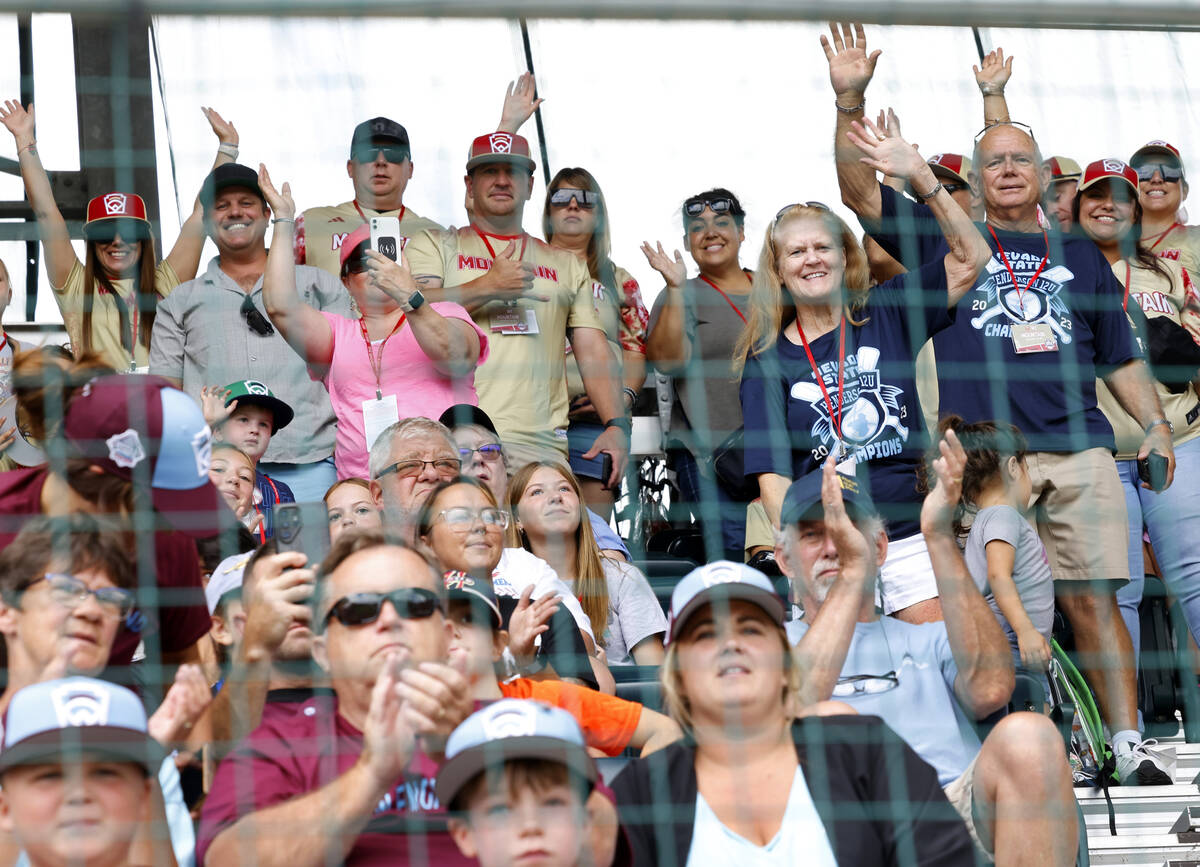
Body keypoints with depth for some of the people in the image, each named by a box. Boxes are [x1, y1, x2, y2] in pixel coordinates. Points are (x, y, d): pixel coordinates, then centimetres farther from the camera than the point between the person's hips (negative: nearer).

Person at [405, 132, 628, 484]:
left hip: (541, 444, 2)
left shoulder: (567, 265, 23)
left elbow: (594, 354, 15)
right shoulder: (433, 245, 17)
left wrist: (616, 426, 0)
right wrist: (488, 288, -4)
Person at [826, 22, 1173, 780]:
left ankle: (1127, 742, 2)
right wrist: (850, 98, -7)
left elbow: (1121, 357, 22)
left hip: (1080, 448, 2)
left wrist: (1156, 426, 8)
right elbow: (860, 189, 4)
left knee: (1092, 599, -2)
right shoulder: (945, 240, 14)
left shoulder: (1080, 256, 20)